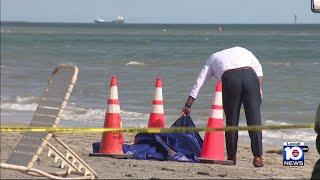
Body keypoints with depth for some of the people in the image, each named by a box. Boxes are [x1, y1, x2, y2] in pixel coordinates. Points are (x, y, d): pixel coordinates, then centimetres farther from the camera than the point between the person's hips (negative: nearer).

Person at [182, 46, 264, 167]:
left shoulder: (212, 59, 33)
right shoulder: (241, 50, 35)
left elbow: (198, 83, 29)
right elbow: (258, 67, 18)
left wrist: (188, 105, 32)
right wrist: (259, 90, 14)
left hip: (230, 78, -1)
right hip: (250, 75, 1)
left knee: (231, 120, 11)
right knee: (254, 118, 0)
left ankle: (231, 157, 12)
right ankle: (258, 156, -8)